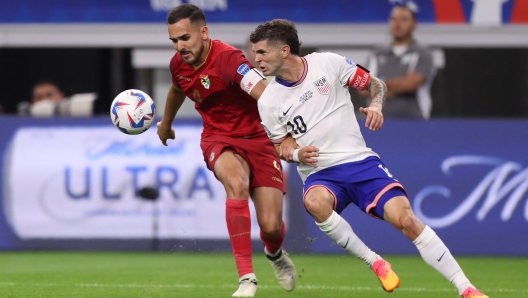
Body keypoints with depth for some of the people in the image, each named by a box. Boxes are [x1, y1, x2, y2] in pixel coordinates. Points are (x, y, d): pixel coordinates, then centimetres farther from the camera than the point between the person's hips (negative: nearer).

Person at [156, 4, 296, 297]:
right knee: (236, 183, -34)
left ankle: (275, 252, 34)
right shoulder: (179, 64, -4)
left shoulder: (227, 59, -26)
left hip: (257, 138, -3)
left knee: (271, 226, -10)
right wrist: (165, 123, 40)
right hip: (218, 138, 3)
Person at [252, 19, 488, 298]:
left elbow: (376, 84, 8)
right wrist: (297, 154, -12)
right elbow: (279, 148, 11)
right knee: (315, 202, -36)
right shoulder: (268, 101, 0)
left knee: (405, 218, -19)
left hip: (359, 160, 0)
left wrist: (375, 106, -14)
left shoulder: (327, 63, -4)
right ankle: (374, 262, -19)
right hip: (319, 174, 0)